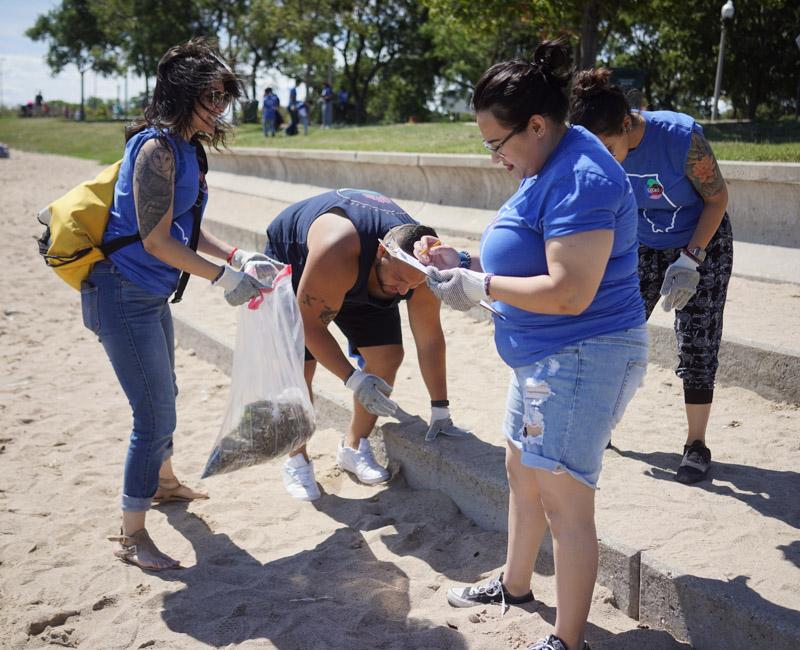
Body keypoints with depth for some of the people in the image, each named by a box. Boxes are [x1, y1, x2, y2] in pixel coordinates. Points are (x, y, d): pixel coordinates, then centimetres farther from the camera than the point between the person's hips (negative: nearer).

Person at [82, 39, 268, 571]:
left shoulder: (186, 147, 8)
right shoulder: (157, 147, -20)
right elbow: (156, 240, -22)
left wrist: (237, 255, 5)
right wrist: (223, 277, -18)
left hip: (152, 295, 10)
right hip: (123, 295, -10)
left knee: (163, 396, 26)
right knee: (156, 415, -6)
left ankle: (164, 482, 51)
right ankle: (131, 536, 8)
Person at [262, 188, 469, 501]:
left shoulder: (419, 267, -29)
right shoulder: (337, 251, -46)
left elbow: (429, 338, -19)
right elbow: (310, 324, -36)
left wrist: (440, 409, -14)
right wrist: (353, 379, -42)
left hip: (362, 280, 5)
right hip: (292, 263, -4)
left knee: (387, 355, -7)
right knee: (298, 368, -13)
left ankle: (353, 446, 11)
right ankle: (296, 460, 7)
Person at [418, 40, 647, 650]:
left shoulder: (580, 180, -24)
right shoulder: (549, 166, 8)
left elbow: (570, 292, -29)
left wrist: (479, 287, -21)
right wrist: (465, 262, 2)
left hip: (582, 360, -11)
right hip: (544, 356, 11)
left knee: (564, 502, -2)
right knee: (522, 472, 23)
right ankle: (516, 584, 45)